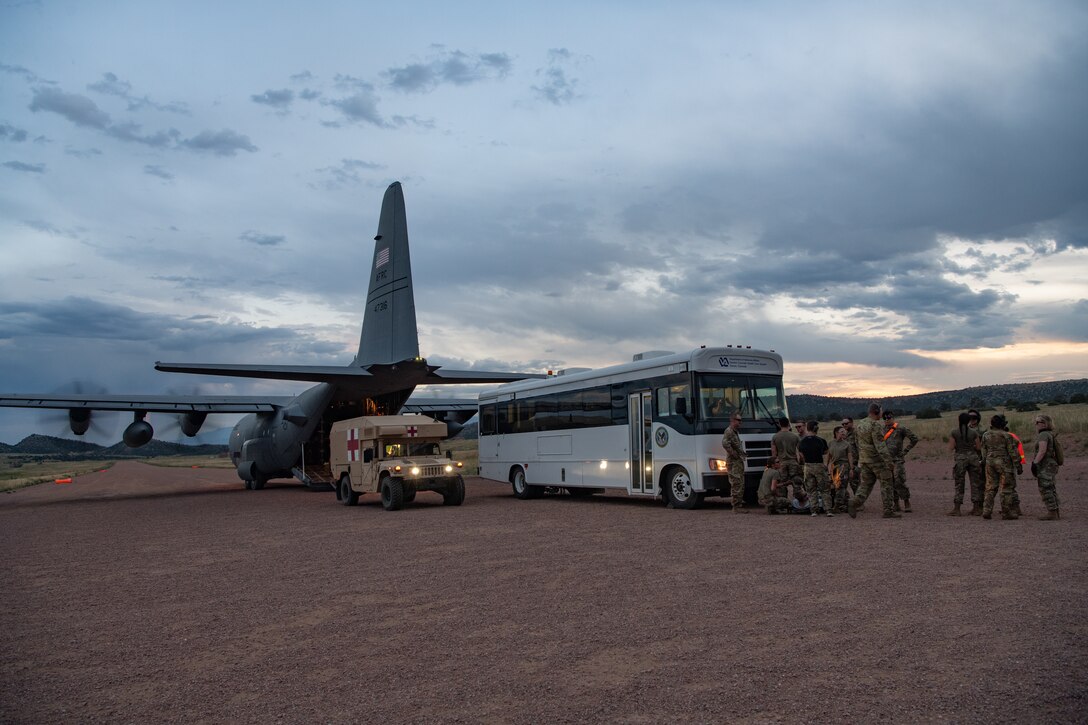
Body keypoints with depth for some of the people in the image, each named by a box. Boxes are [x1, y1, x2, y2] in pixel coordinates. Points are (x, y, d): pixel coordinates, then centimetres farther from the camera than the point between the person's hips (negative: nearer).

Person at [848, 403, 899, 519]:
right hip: (877, 459, -7)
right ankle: (889, 511, 5)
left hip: (864, 460, 7)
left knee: (866, 485, 8)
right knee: (886, 484, 3)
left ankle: (854, 502, -13)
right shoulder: (876, 425, -16)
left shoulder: (861, 424, 11)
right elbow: (879, 444, -23)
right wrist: (888, 460, -23)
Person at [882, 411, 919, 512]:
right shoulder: (883, 430, 12)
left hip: (898, 460, -5)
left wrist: (905, 450, -3)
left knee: (899, 482, -11)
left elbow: (914, 439, -1)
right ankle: (896, 505, 14)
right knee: (891, 483, 7)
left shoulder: (901, 429, -4)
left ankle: (907, 505, -3)